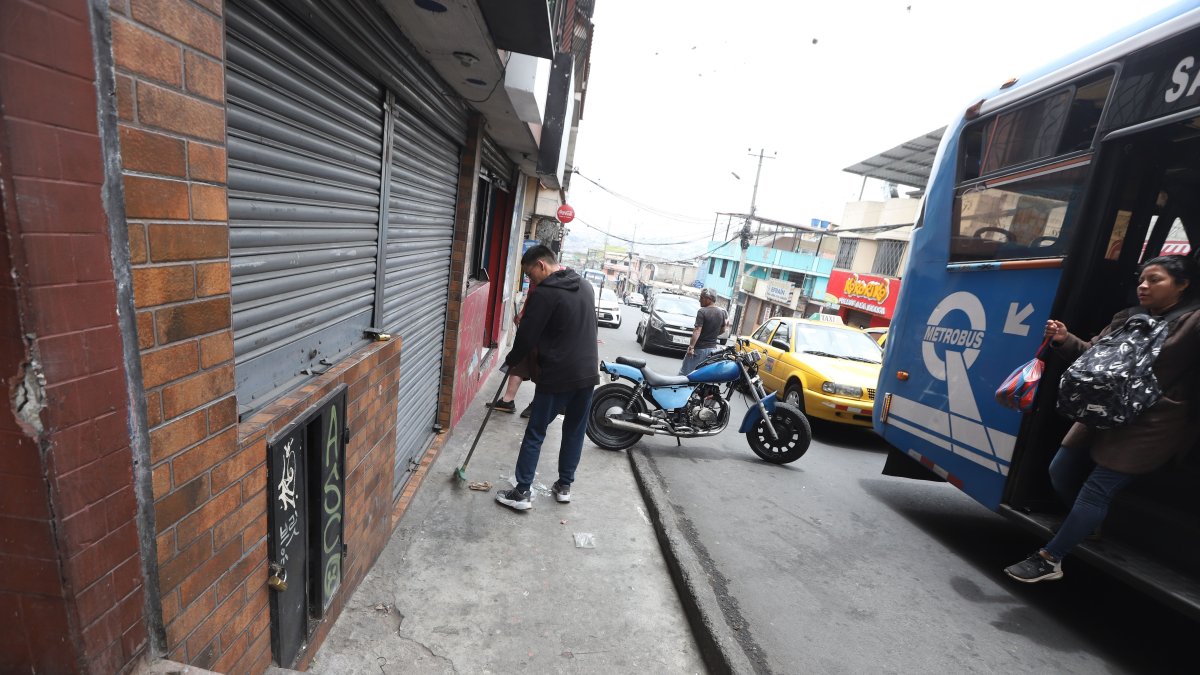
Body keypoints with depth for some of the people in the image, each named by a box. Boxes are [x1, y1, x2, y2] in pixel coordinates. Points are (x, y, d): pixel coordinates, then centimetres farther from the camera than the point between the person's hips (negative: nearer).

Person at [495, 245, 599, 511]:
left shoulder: (545, 293, -14)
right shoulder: (585, 285, 11)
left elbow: (526, 335, -9)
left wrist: (510, 361, 8)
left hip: (557, 376, -7)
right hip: (588, 373, 7)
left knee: (535, 433, 5)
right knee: (575, 432, 17)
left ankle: (522, 492, 13)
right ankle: (564, 486, 28)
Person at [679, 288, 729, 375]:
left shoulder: (702, 312, -15)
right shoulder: (721, 312, 5)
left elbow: (697, 331, -21)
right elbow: (723, 330, 15)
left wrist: (691, 346, -21)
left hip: (700, 348, -7)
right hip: (712, 348, 7)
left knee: (685, 372, 0)